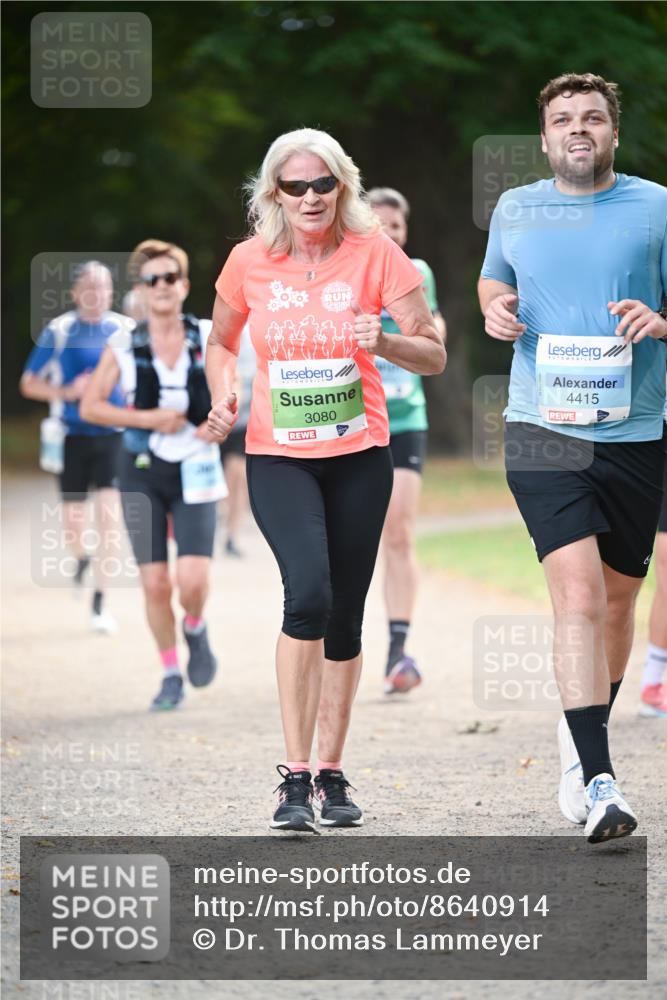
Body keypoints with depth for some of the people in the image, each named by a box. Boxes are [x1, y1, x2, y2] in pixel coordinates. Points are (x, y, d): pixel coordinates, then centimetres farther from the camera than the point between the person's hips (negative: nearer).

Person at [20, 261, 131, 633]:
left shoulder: (125, 330, 1)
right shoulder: (59, 331, -3)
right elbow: (29, 383, 2)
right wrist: (68, 392, -13)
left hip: (113, 435, 0)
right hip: (73, 436, 0)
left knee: (108, 515, -12)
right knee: (74, 521, 4)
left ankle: (100, 602, -5)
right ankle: (83, 557, 40)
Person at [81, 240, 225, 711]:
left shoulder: (208, 337, 0)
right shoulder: (125, 346, -1)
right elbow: (90, 406, -2)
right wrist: (147, 418, -13)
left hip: (194, 472, 0)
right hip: (143, 472, 0)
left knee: (193, 580, -14)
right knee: (155, 583, -1)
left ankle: (195, 628, 20)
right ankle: (171, 675, 17)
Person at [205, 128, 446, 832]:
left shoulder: (375, 254, -4)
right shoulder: (249, 262, -1)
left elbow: (434, 356, -2)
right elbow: (221, 342, 17)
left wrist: (383, 342, -22)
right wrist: (223, 396, -3)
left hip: (359, 457, 1)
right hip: (277, 457, -1)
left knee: (344, 617, 6)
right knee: (308, 592, -22)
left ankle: (331, 775, 22)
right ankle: (294, 778, -17)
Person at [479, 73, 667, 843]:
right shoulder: (514, 209, 9)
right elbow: (493, 282, 27)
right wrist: (495, 309, 4)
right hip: (543, 430, -1)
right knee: (578, 594, -17)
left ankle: (578, 740, 37)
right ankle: (598, 782, -21)